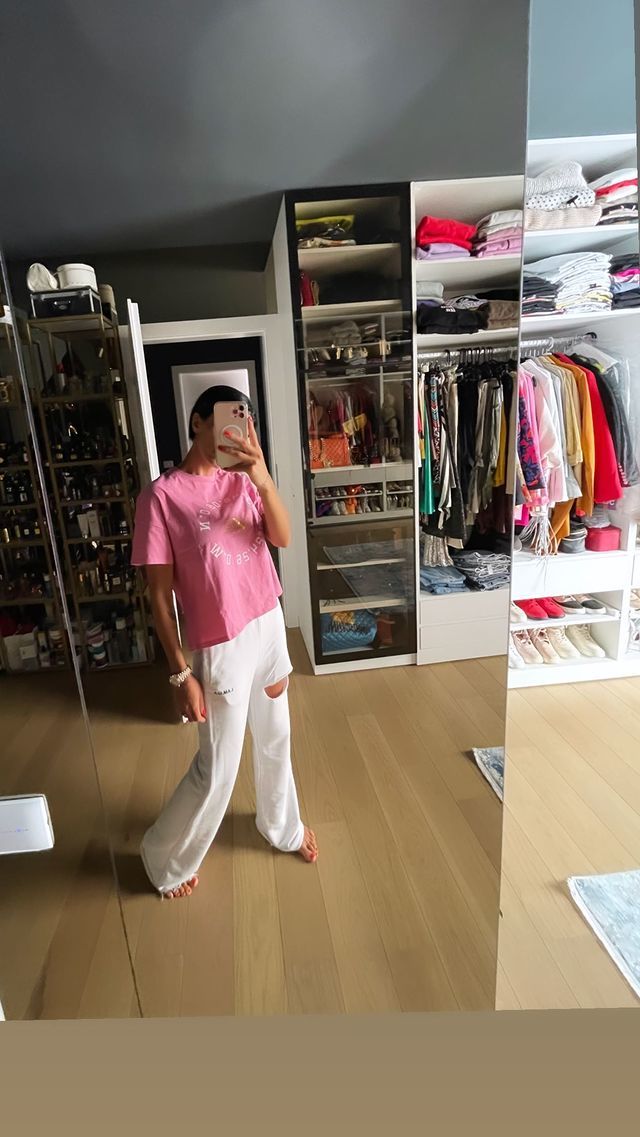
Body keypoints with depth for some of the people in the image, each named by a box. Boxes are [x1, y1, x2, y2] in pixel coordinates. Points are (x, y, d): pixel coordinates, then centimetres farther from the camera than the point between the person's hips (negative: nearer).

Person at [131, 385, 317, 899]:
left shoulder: (242, 481, 2)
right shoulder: (162, 495, -14)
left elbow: (283, 538, -12)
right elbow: (160, 594, -13)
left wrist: (262, 476, -27)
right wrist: (181, 672, -14)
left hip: (269, 626, 6)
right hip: (222, 647, -6)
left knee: (275, 740, 22)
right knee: (217, 768, 8)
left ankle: (283, 829, 48)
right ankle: (165, 859, 35)